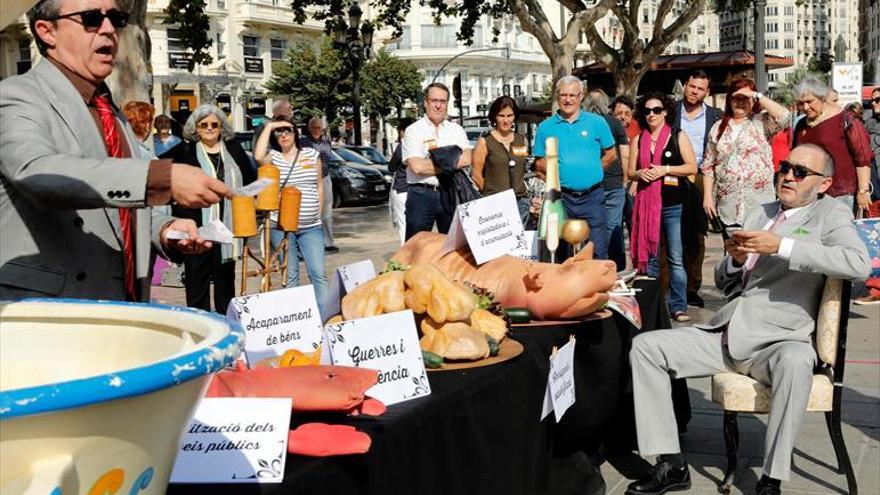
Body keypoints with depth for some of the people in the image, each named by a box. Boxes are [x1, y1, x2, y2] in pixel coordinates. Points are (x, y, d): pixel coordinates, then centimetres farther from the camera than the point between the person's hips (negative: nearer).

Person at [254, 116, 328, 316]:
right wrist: (269, 126, -10)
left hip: (311, 227, 1)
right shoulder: (273, 156, 4)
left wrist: (317, 214, 10)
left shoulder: (312, 155, 10)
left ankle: (326, 317, -3)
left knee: (318, 274, -5)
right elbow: (258, 156, -20)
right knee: (290, 276, 5)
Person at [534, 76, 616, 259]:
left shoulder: (597, 122, 5)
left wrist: (592, 171, 3)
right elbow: (539, 163, 9)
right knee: (561, 254, 8)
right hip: (561, 198, 1)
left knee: (598, 251, 0)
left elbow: (611, 154, 12)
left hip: (592, 197, -1)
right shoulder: (545, 127, 5)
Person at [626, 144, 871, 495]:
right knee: (645, 346, -8)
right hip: (726, 335, 6)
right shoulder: (759, 214, 20)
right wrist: (736, 259, -1)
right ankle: (671, 464, -6)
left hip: (777, 341, -6)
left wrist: (781, 246, -21)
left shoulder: (830, 214, 4)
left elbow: (858, 263, -19)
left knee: (795, 362, -39)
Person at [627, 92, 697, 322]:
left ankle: (678, 306, 0)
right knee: (649, 257, 7)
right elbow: (630, 171, 14)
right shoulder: (638, 140, 12)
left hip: (672, 205, -3)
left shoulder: (678, 136, 4)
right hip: (646, 205, 3)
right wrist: (640, 173, -7)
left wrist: (665, 169, -12)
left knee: (675, 259, -4)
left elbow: (692, 167, -1)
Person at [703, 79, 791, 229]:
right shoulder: (718, 127, 10)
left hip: (759, 204, -2)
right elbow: (708, 166, 10)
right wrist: (707, 196, 2)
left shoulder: (761, 123, 1)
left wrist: (757, 96, -14)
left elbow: (783, 115, -21)